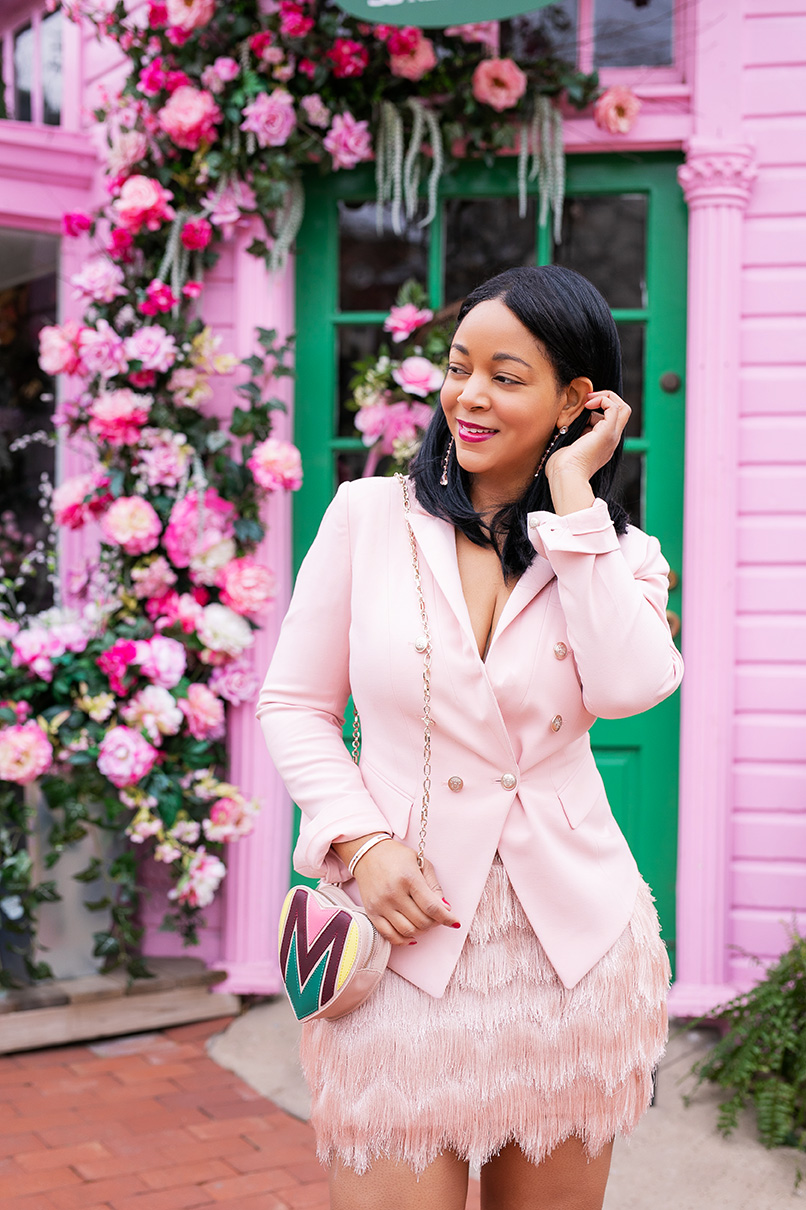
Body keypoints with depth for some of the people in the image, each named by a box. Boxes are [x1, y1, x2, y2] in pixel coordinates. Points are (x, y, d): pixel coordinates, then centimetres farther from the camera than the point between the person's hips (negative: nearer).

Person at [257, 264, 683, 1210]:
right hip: (406, 934, -1)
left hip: (570, 943, 2)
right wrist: (359, 842, -11)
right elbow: (293, 704, 3)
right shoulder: (370, 513, 0)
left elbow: (628, 686, -18)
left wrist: (573, 496, -12)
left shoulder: (616, 553, 4)